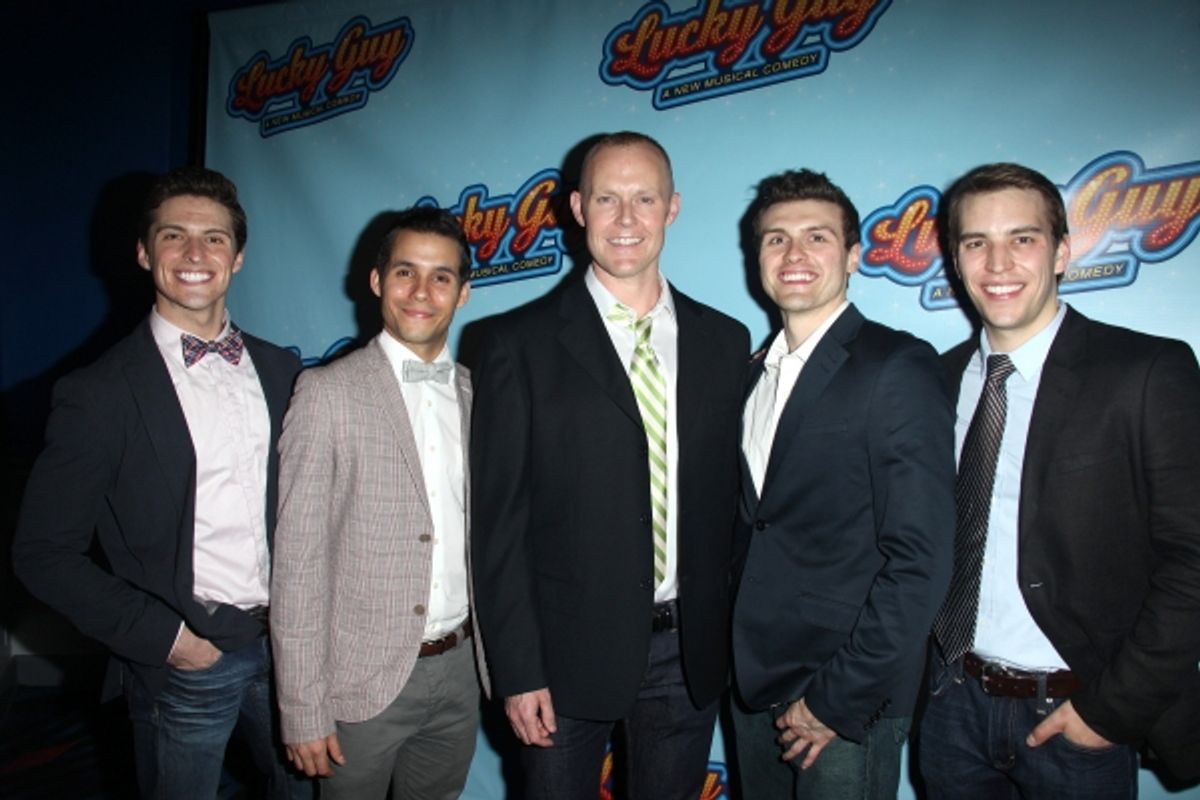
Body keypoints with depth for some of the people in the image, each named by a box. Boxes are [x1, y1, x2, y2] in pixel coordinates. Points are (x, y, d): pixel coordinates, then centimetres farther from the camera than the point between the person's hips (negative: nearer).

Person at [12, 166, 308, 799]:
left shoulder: (281, 370, 3)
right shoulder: (98, 393, -10)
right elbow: (45, 553, -8)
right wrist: (162, 637, -12)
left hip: (285, 644, 4)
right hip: (183, 662, -4)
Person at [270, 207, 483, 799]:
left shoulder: (478, 395, 4)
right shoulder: (328, 392, -9)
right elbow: (298, 559, -10)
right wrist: (302, 709, -11)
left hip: (459, 672, 4)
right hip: (363, 680, -4)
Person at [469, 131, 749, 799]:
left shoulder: (725, 342, 3)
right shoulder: (520, 343, -7)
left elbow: (732, 501, 6)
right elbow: (500, 520, -8)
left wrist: (732, 641, 4)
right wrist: (517, 672, -10)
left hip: (690, 654, 3)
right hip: (570, 651, -2)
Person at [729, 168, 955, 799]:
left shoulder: (899, 367, -13)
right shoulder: (755, 373, 9)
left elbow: (920, 558, -18)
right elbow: (753, 527, 10)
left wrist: (837, 700, -16)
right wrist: (740, 664, 4)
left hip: (851, 705, -6)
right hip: (754, 684, 6)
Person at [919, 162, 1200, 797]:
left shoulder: (1149, 373, -10)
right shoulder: (939, 379, 2)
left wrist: (1111, 707, -13)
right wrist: (929, 665, -1)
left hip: (1074, 715, -3)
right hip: (954, 703, 4)